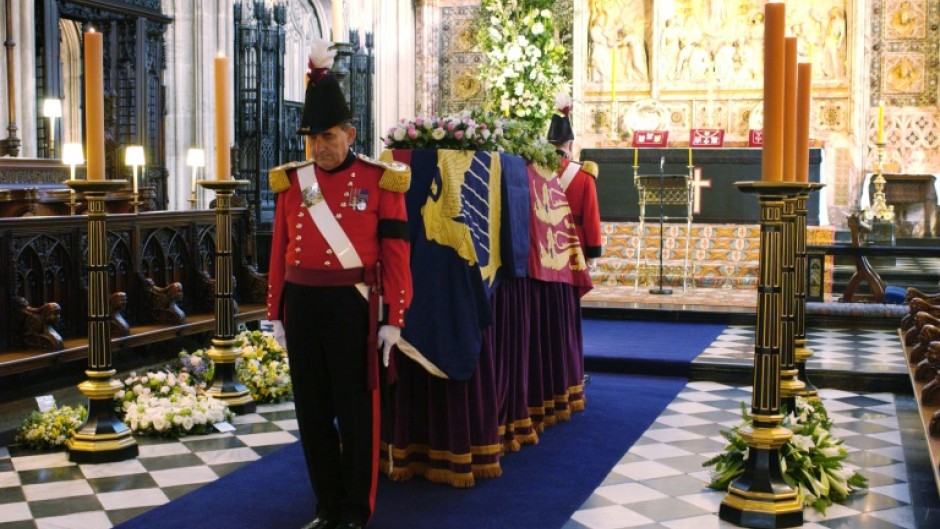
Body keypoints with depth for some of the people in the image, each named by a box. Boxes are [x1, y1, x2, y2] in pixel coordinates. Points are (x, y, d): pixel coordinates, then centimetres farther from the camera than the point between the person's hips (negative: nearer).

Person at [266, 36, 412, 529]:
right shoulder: (292, 180, 6)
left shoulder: (379, 180, -4)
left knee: (355, 411, 4)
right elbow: (280, 250, 9)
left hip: (351, 304, -4)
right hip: (302, 304, 4)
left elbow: (396, 254, -5)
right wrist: (277, 313, 9)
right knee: (312, 409, 11)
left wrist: (393, 318, -8)